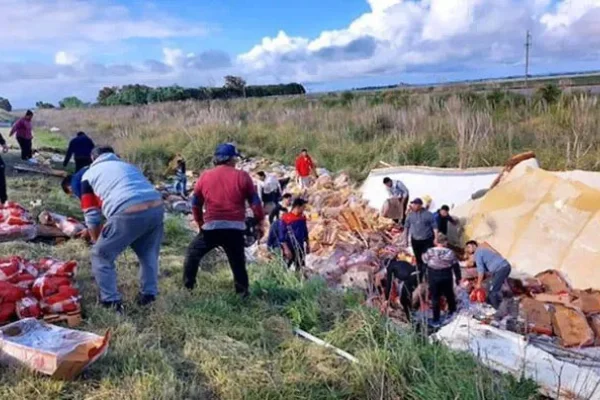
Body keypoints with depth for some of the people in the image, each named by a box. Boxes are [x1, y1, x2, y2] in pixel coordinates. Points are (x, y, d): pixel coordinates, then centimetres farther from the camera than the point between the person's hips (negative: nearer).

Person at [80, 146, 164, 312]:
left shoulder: (89, 174, 23)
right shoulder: (128, 166, 36)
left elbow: (92, 216, 21)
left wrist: (97, 241, 36)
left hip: (129, 213, -5)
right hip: (157, 207, 5)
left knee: (101, 256, 17)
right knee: (149, 253, 30)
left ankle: (111, 301, 19)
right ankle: (149, 294, 35)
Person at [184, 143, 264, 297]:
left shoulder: (205, 176, 7)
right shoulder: (242, 176, 3)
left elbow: (195, 203, 14)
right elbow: (255, 201, 3)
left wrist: (200, 221, 27)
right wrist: (260, 222, 12)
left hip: (211, 227, 0)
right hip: (235, 228, 0)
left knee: (193, 253, 19)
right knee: (238, 262, 13)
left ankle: (187, 288, 17)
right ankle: (242, 293, 15)